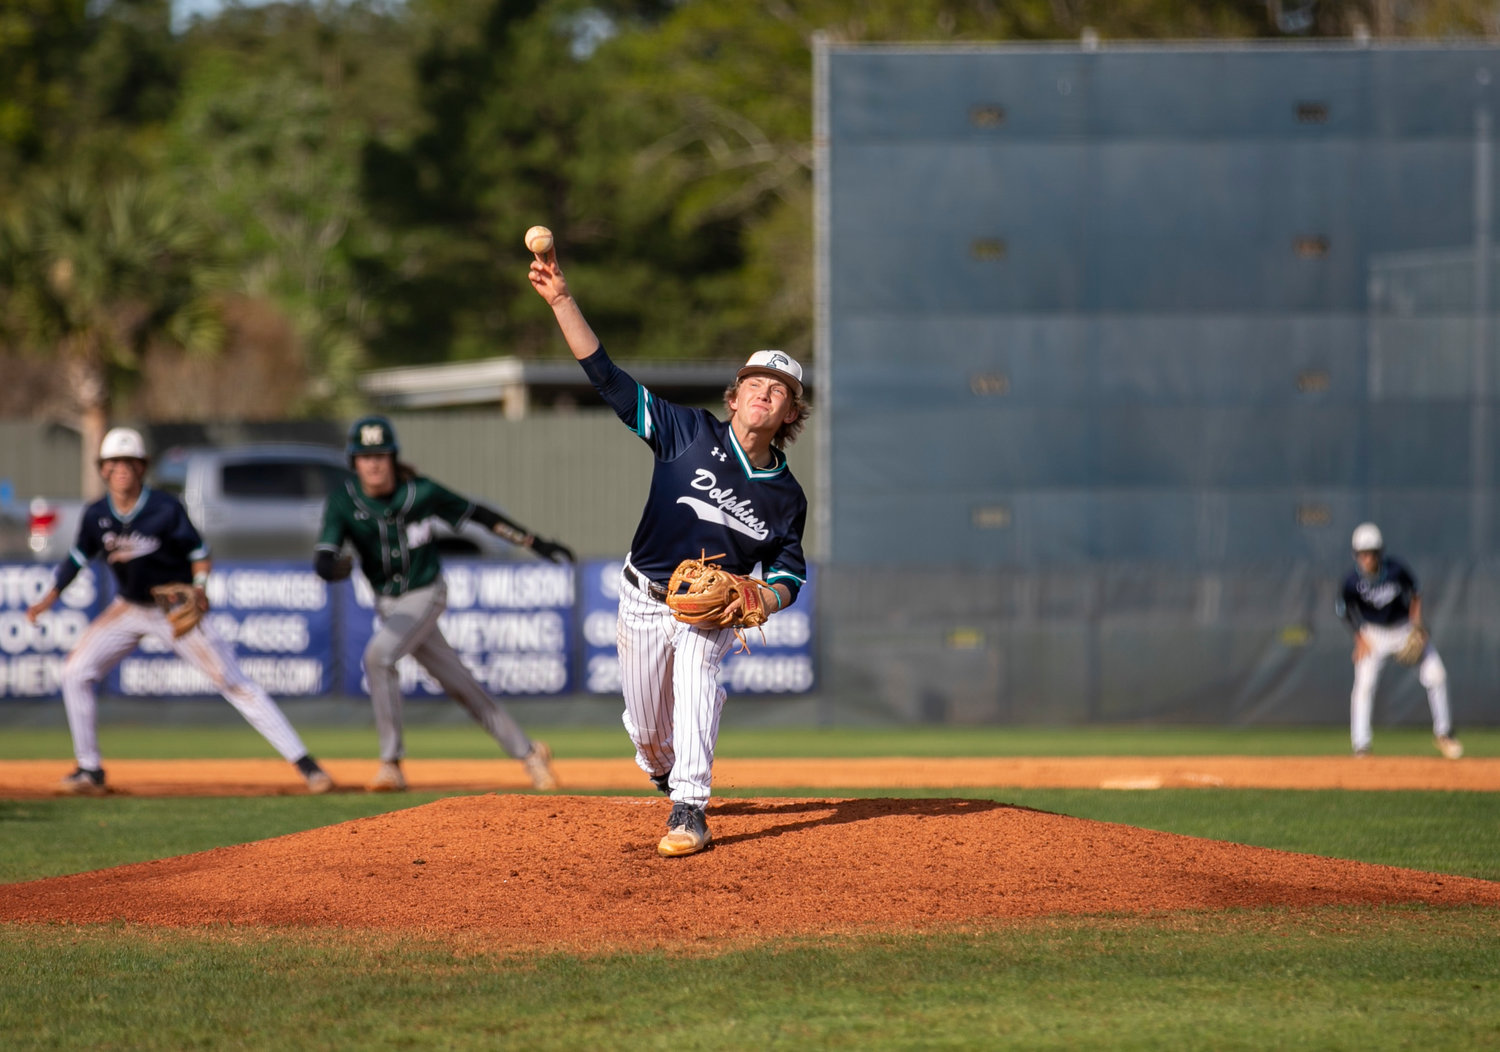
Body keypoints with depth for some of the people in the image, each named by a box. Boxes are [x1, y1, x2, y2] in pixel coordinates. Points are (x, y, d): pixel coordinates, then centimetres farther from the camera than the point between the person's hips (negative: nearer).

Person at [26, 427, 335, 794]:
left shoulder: (166, 509, -19)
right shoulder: (96, 515, -7)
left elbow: (198, 551, -10)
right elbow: (79, 557, 6)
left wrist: (200, 588, -27)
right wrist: (49, 598, 0)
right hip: (128, 609, 4)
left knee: (234, 682, -9)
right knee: (76, 671, -8)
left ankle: (303, 762, -10)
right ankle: (89, 769, 5)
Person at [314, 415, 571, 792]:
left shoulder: (421, 493, -17)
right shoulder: (343, 502, -14)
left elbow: (477, 513, -5)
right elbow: (322, 559, -23)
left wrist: (536, 542, -2)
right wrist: (333, 566, -49)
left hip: (426, 595, -3)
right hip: (388, 603, 3)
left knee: (378, 655, -27)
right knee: (458, 683, 9)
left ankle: (391, 763, -19)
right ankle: (528, 753, 23)